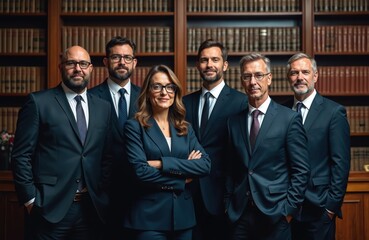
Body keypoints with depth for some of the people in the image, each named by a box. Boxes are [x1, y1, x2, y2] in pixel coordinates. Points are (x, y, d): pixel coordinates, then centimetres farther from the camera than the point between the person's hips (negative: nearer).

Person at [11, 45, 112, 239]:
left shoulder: (103, 107, 10)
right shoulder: (38, 102, -2)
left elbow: (106, 158, 13)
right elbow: (21, 155, -4)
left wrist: (104, 195, 5)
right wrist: (30, 199, -8)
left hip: (91, 207, 4)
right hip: (51, 207, -4)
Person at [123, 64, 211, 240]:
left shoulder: (185, 129, 9)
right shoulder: (135, 127, -5)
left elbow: (205, 165, -5)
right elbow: (140, 171, -16)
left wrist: (162, 164, -15)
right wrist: (183, 175, -8)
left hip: (183, 213, 5)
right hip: (149, 216, -4)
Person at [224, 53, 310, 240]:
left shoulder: (290, 118, -4)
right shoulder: (234, 121, 8)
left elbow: (301, 170, -5)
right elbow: (231, 169, 12)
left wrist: (290, 208, -8)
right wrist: (228, 204, 5)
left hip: (275, 214, -3)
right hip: (239, 215, 3)